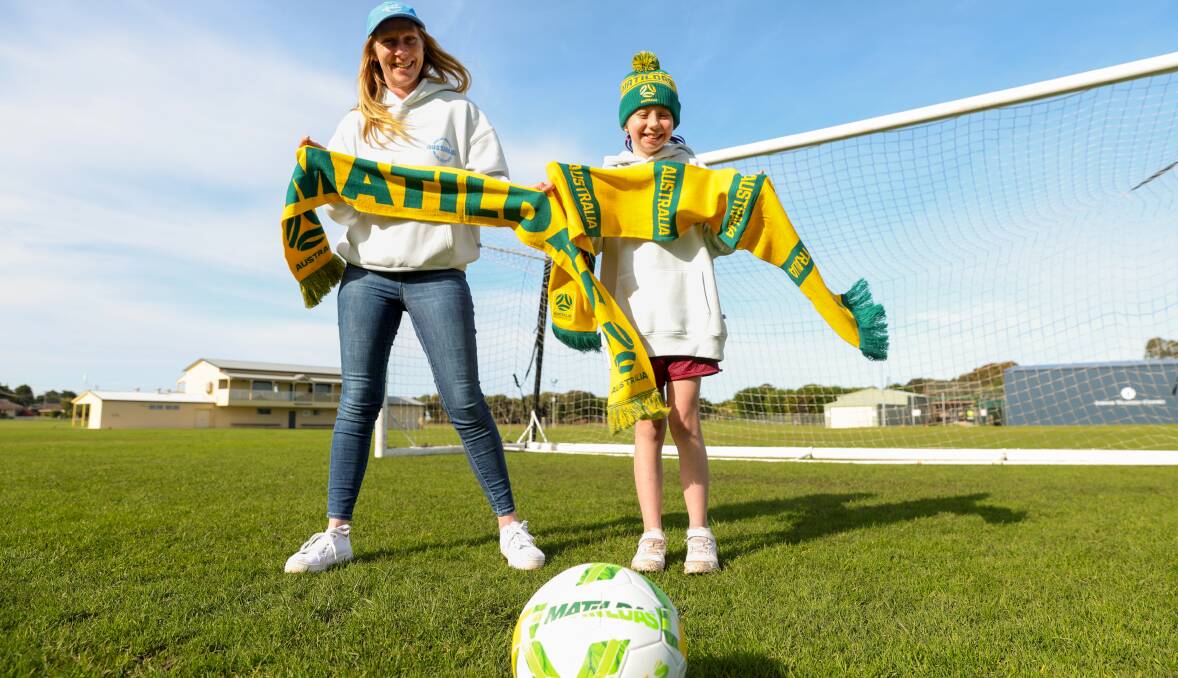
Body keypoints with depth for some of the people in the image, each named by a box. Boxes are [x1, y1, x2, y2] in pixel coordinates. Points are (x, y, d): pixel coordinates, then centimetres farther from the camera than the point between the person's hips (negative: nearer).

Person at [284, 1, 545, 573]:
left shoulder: (458, 111, 10)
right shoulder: (357, 122, 18)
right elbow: (342, 206, 12)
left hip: (437, 274, -2)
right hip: (366, 274, 3)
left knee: (464, 401, -6)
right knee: (358, 400, 1)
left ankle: (510, 525, 6)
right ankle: (336, 533, 10)